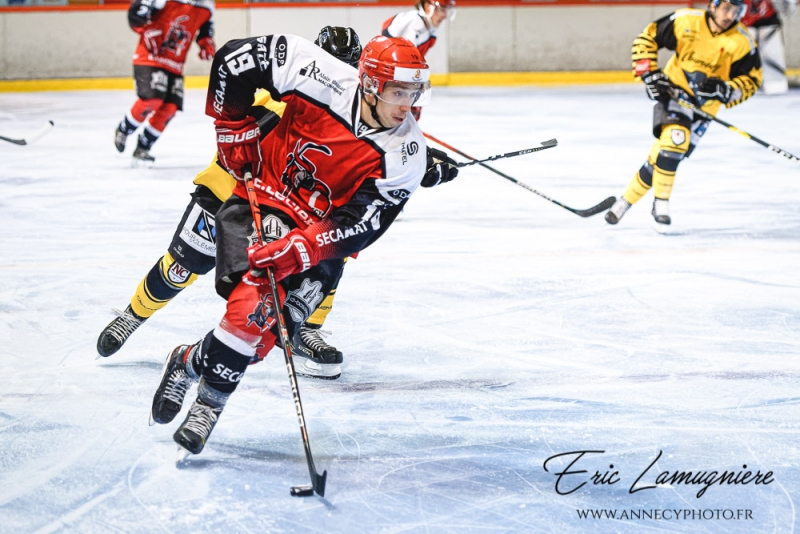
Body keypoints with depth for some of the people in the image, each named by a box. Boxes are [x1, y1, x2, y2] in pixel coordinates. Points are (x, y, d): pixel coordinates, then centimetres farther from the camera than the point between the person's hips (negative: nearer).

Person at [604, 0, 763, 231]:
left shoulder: (742, 41, -12)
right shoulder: (686, 20, -14)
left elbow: (751, 79, -5)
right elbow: (646, 39, -4)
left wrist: (724, 90, -22)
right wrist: (650, 74, -11)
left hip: (704, 104, 1)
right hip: (674, 89, -1)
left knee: (666, 151, -9)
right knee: (673, 136, -27)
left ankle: (627, 200, 7)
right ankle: (661, 203, -12)